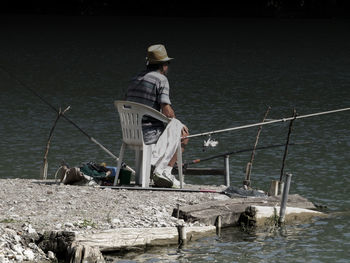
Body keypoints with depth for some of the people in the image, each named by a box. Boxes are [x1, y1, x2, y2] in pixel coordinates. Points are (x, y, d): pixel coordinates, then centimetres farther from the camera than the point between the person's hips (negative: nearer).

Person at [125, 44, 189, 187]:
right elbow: (167, 110, -15)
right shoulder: (161, 79, -8)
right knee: (183, 134, 14)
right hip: (150, 134, -8)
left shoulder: (135, 80, 16)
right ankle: (166, 171, 0)